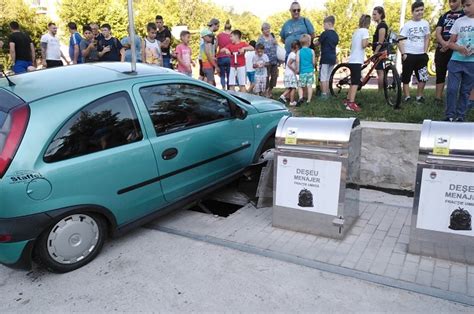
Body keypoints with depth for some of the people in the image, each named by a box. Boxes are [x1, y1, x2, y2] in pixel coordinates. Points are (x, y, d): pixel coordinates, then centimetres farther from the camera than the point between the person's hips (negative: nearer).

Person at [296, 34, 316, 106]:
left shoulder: (299, 52, -2)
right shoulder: (312, 51, 0)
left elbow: (297, 61, -12)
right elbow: (314, 62, 1)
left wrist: (297, 69, -2)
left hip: (302, 72, -1)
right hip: (310, 71, 1)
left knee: (300, 86, 5)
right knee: (309, 86, 6)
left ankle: (301, 97, -17)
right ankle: (308, 100, 7)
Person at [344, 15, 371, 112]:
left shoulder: (356, 31, 19)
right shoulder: (365, 31, -5)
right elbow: (364, 45, -18)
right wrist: (368, 42, 3)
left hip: (352, 60, 9)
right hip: (357, 60, -9)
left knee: (353, 81, 18)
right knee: (356, 82, -11)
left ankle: (348, 100, 25)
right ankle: (351, 104, -17)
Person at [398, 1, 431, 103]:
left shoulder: (425, 23, 7)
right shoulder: (407, 25, -4)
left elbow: (427, 39, 11)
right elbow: (400, 40, -6)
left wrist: (425, 52, 1)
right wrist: (403, 54, -15)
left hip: (421, 55, 4)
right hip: (409, 55, -3)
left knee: (423, 77, 4)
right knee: (406, 78, 0)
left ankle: (419, 96, 17)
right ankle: (407, 97, 8)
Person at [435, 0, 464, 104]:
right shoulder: (444, 16, 16)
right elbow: (438, 32, 5)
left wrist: (449, 43, -18)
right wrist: (443, 43, -14)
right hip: (441, 49, 4)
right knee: (440, 74, 4)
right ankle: (438, 97, 7)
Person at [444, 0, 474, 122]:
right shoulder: (459, 21, 7)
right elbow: (451, 43, 9)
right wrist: (460, 48, -13)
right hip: (456, 61, 1)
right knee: (451, 89, -7)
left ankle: (461, 117, 13)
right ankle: (450, 116, 3)